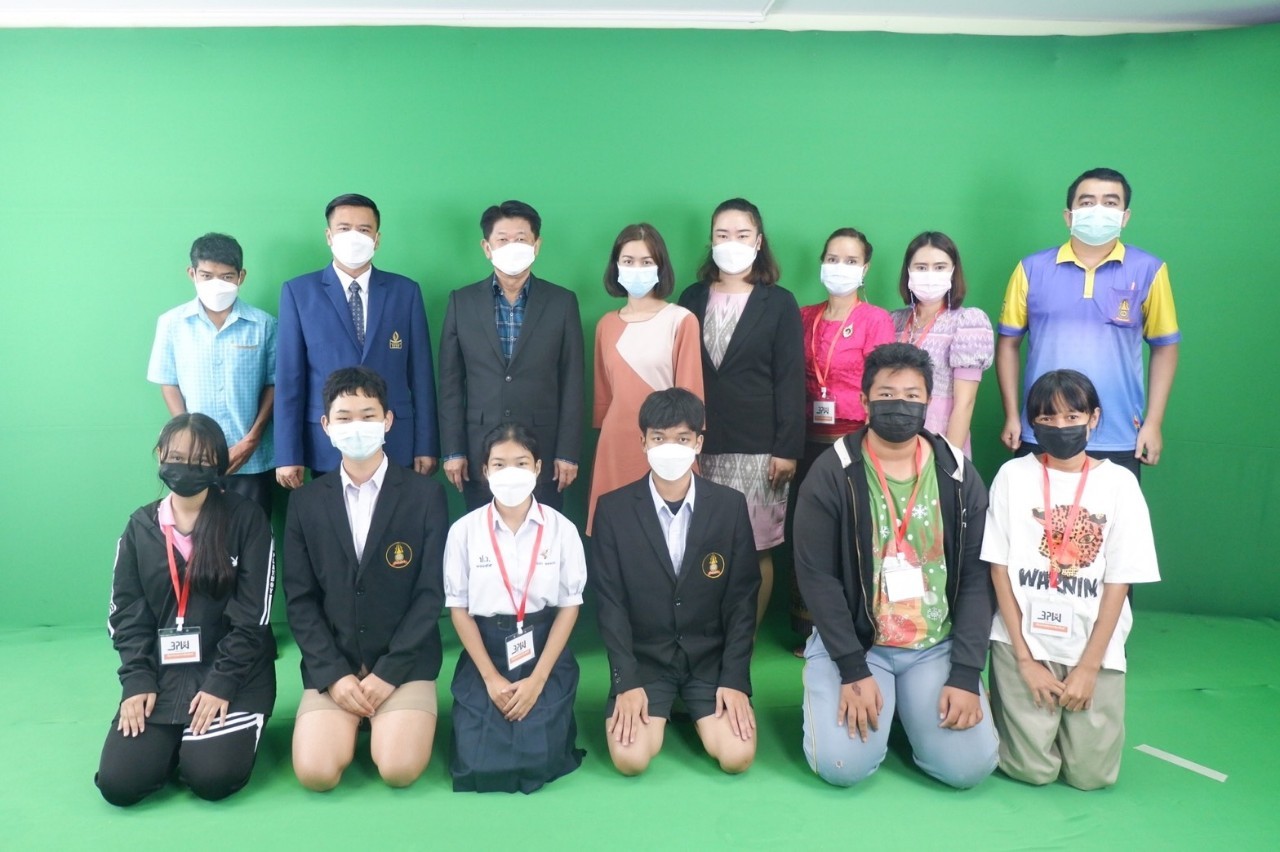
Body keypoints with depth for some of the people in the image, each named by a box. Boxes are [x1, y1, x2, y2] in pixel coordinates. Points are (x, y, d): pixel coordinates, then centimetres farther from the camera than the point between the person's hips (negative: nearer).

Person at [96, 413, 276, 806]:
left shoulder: (246, 518, -6)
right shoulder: (140, 525, 6)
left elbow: (252, 614, -9)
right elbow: (127, 613, 6)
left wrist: (221, 683, -16)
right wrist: (137, 681, -6)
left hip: (234, 673, -3)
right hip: (161, 673, 3)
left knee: (212, 777, -21)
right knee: (117, 783, -13)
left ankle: (205, 738, 13)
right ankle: (177, 739, 18)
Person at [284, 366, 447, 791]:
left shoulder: (426, 494, -3)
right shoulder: (305, 501, 4)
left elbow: (431, 593, -6)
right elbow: (300, 599, 1)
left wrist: (388, 673, -12)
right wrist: (334, 674, -10)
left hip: (404, 664, -2)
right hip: (332, 666, 2)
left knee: (399, 769, -20)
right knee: (315, 772, -17)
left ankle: (390, 719, 13)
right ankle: (354, 720, 15)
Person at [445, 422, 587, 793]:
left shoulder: (562, 529, -6)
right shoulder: (464, 530, -6)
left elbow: (569, 605, -3)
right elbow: (458, 608, -2)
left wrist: (537, 680, -11)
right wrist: (491, 679, -9)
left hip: (544, 651, 0)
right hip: (484, 651, 1)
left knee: (539, 761, -14)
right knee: (479, 767, -11)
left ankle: (551, 718, 20)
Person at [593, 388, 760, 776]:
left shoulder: (730, 505, -5)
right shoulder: (613, 509, -7)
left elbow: (742, 599, -3)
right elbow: (611, 603, -6)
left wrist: (735, 679, -10)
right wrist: (626, 683, -13)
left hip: (711, 657, 1)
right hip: (644, 658, 0)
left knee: (737, 756, -16)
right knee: (630, 758, -18)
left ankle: (690, 711, 18)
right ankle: (661, 712, 17)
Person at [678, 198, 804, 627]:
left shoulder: (779, 303, 4)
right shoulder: (692, 299, 12)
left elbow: (790, 381, -1)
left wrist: (787, 449, -8)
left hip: (758, 447, -2)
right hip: (701, 445, 2)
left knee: (755, 550, 0)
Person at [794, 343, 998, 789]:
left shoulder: (959, 476, -1)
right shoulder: (831, 474, -10)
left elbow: (976, 579, -2)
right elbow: (817, 576, -12)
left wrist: (966, 675, -10)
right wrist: (853, 671, -16)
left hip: (937, 646, 3)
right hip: (851, 642, -2)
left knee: (970, 765, -12)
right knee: (841, 765, -18)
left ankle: (906, 708, 20)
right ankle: (864, 697, 16)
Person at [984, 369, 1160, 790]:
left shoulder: (1119, 483, -1)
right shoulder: (1013, 475, -2)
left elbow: (1118, 582, -2)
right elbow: (999, 569, -2)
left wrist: (1089, 666, -8)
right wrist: (1025, 658, -7)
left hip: (1094, 646, 1)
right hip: (1023, 638, -1)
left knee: (1091, 774, -2)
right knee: (1032, 769, -6)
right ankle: (1006, 705, 23)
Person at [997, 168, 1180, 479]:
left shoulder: (1148, 271, 0)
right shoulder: (1032, 269, 1)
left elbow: (1164, 347, 6)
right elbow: (1008, 343, 5)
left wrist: (1154, 423, 1)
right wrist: (1011, 416, 2)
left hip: (1118, 442, 0)